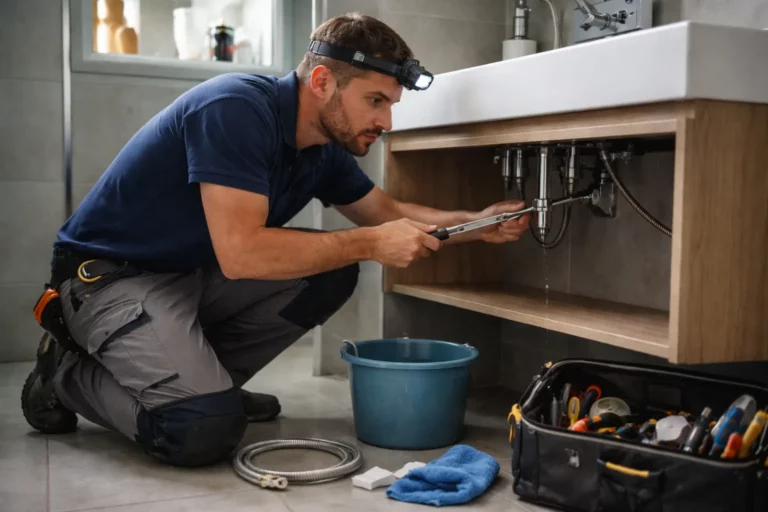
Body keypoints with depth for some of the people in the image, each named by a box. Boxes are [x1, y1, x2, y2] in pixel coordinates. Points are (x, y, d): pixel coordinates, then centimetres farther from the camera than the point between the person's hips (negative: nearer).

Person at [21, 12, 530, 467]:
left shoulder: (324, 147, -1)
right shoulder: (236, 108, -26)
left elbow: (387, 211, 14)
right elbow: (241, 253, -33)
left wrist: (477, 223, -3)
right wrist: (371, 243, -26)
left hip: (196, 273, 8)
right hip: (109, 276, -8)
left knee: (332, 273, -3)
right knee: (209, 428, -24)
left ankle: (202, 379, 7)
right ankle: (67, 372, 3)